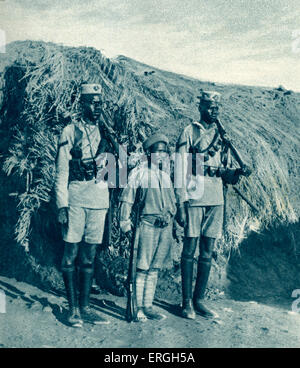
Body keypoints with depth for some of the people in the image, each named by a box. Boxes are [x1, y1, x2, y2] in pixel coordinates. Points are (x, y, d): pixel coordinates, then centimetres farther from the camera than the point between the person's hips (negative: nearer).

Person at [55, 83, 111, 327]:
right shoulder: (70, 131, 1)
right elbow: (61, 171, -3)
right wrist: (62, 205, -10)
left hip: (99, 198, 4)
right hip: (75, 197, -3)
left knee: (89, 255, 8)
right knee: (71, 252, 1)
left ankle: (85, 307, 17)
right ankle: (73, 308, 12)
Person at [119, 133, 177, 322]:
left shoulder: (166, 174, 14)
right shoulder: (139, 172, 0)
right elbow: (127, 198, 0)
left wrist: (174, 218, 18)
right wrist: (125, 221, -5)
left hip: (166, 226, 5)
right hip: (148, 224, -5)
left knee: (154, 269, 9)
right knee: (143, 268, -3)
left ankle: (148, 306, 17)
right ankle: (138, 308, 6)